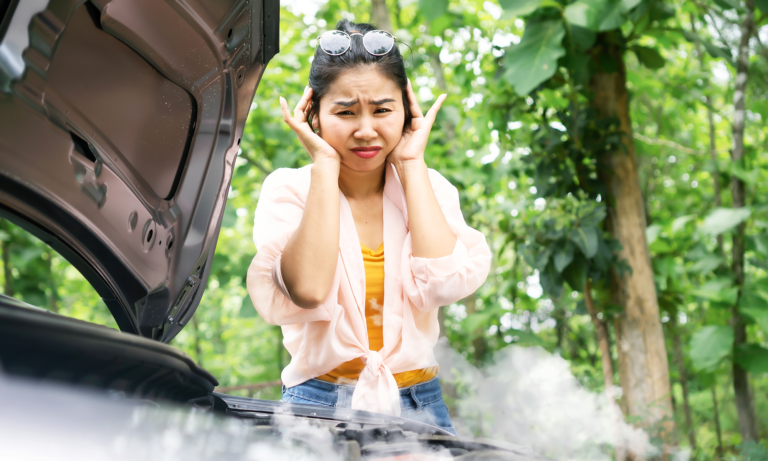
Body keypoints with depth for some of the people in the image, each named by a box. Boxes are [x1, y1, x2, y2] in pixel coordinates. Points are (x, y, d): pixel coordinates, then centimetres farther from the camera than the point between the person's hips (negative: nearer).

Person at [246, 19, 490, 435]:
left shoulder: (428, 188, 8)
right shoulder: (288, 190, 1)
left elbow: (447, 281, -13)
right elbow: (308, 290, -19)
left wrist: (412, 164, -5)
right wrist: (324, 164, -11)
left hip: (417, 405, 2)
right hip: (318, 406, -2)